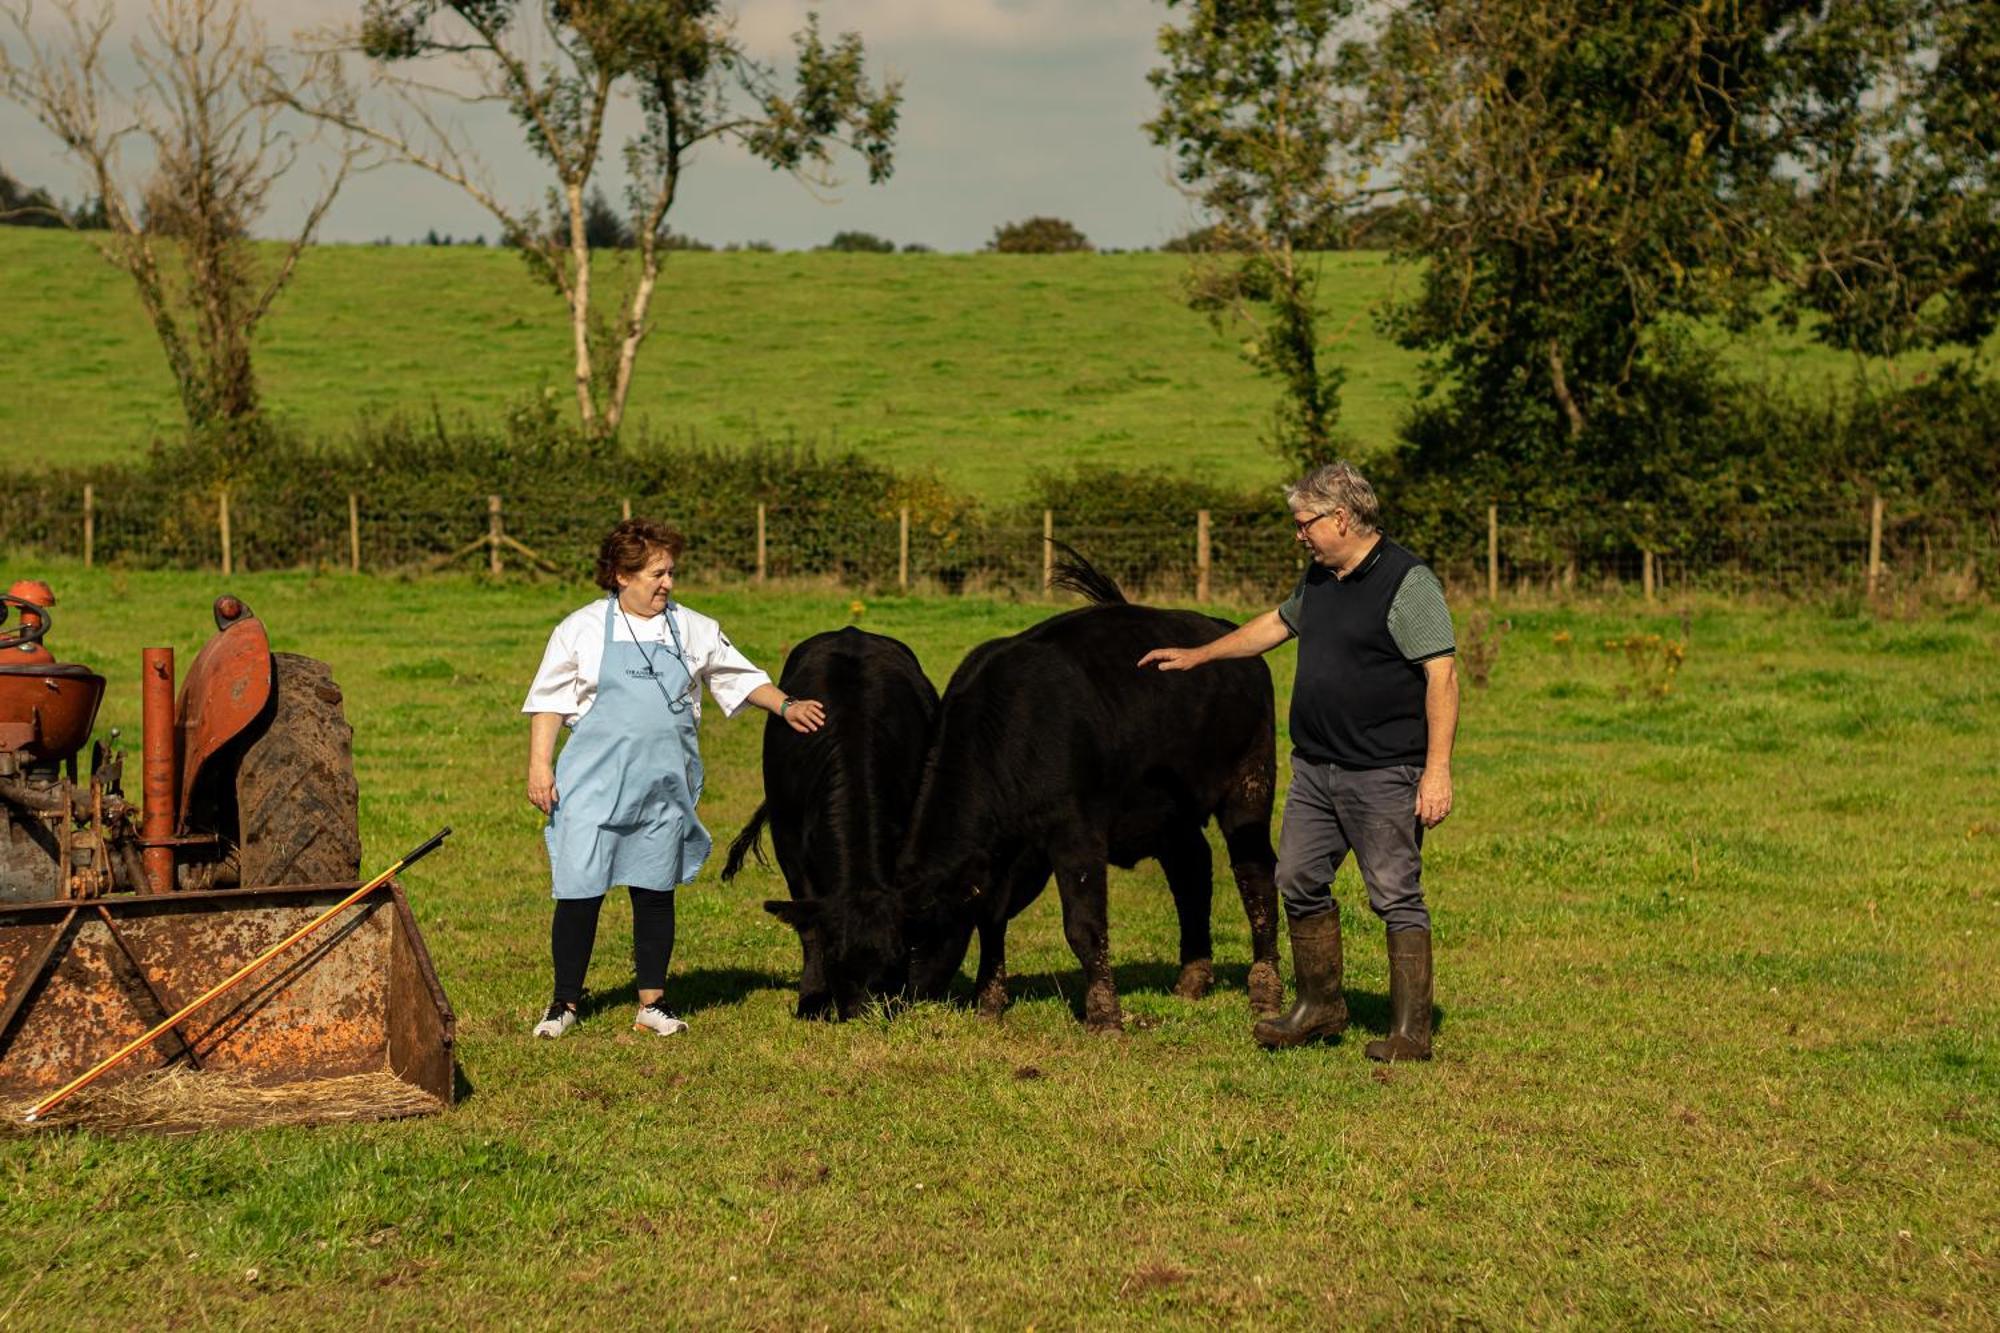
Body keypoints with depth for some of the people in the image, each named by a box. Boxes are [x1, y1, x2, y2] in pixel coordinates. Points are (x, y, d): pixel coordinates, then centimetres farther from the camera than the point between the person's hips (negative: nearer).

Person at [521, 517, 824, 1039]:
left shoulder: (693, 630, 9)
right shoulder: (582, 629, 2)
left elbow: (742, 678, 18)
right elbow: (548, 702, 4)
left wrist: (785, 705, 5)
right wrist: (539, 767, -2)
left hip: (664, 785, 3)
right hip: (594, 783, -2)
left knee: (655, 892, 7)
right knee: (579, 891, -4)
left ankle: (652, 1004, 16)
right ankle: (564, 1004, 7)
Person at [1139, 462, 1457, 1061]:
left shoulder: (1408, 583, -14)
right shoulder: (1320, 578, 13)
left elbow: (1442, 677, -18)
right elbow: (1276, 624, 32)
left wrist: (1438, 770, -23)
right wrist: (1198, 656, 36)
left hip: (1382, 775, -9)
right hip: (1314, 767, 9)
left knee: (1397, 897, -4)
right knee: (1300, 883, 12)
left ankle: (1410, 1031, 2)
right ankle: (1320, 1008, 26)